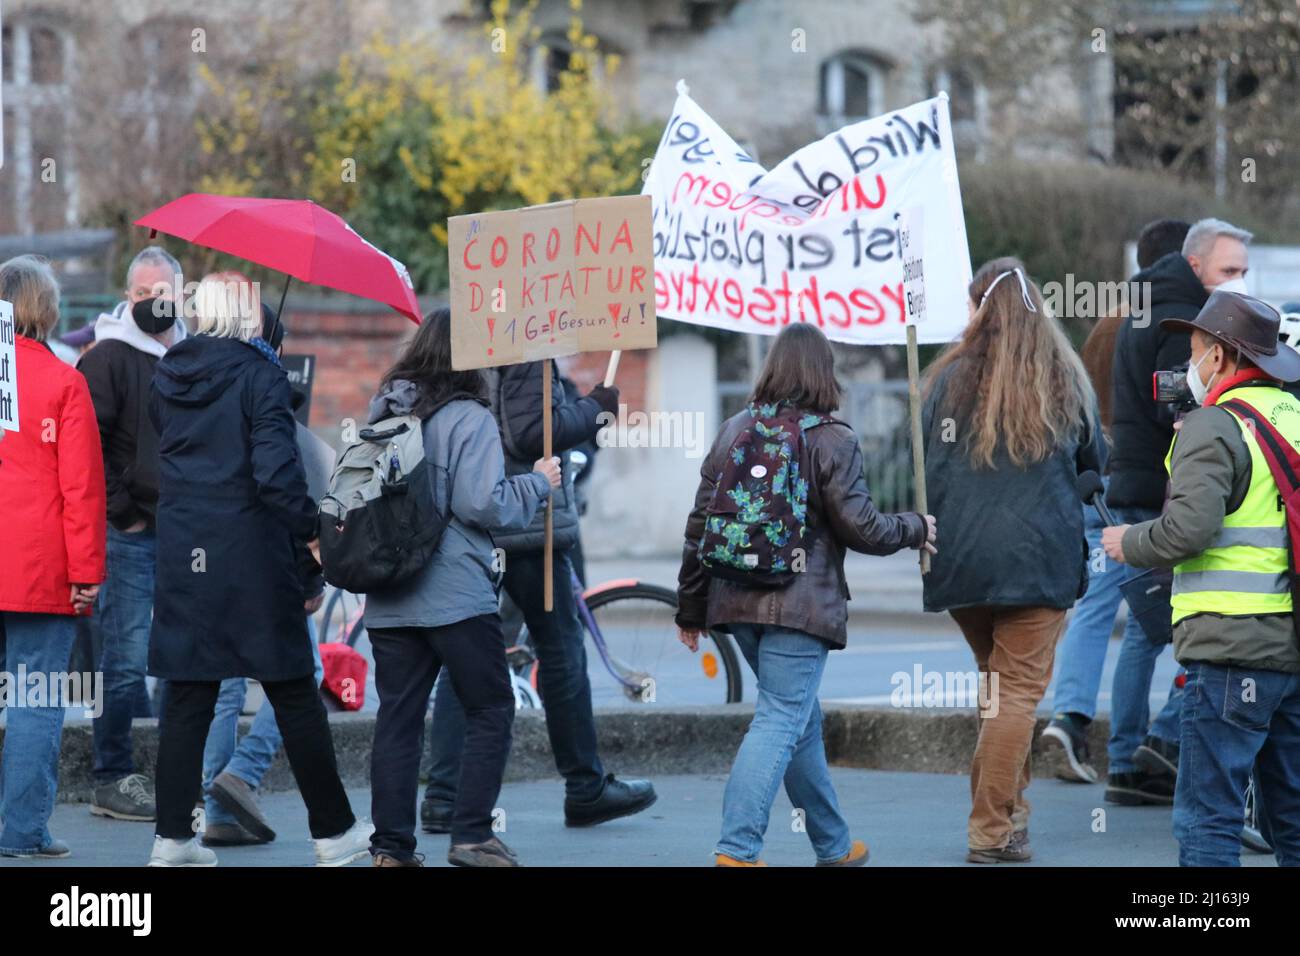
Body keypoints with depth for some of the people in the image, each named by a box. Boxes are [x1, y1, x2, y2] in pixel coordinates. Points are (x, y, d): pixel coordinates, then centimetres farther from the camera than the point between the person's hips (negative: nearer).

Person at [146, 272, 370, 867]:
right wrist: (310, 545, -11)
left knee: (187, 699, 8)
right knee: (294, 696, 5)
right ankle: (333, 833, 12)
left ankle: (172, 839, 5)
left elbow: (165, 461, 12)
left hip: (182, 559, 5)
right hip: (252, 556, -5)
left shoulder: (167, 376, 6)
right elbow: (277, 470, -18)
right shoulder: (259, 373, -11)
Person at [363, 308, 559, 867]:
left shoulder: (382, 413, 9)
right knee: (490, 711, 5)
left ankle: (390, 846, 6)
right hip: (455, 592, -6)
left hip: (387, 602, 6)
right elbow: (482, 505, -16)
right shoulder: (468, 419, -10)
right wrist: (538, 483, -2)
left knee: (397, 717, 8)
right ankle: (472, 836, 0)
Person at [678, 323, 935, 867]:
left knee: (802, 719, 19)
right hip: (800, 605, -6)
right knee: (779, 722, -7)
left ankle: (834, 847, 31)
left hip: (737, 600, 6)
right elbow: (862, 530, -8)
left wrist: (691, 608, 17)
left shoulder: (734, 432, 7)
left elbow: (700, 525, 9)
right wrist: (914, 530, 12)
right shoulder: (833, 441, -8)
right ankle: (737, 849, -19)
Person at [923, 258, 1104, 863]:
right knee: (1019, 688, -1)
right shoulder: (1065, 380, 2)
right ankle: (993, 830, -6)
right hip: (1038, 557, -2)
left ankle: (1008, 809, 18)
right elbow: (1095, 461, 14)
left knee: (1000, 682, 19)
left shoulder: (951, 377, 1)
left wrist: (928, 539, 15)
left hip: (960, 559, 2)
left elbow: (924, 470, 2)